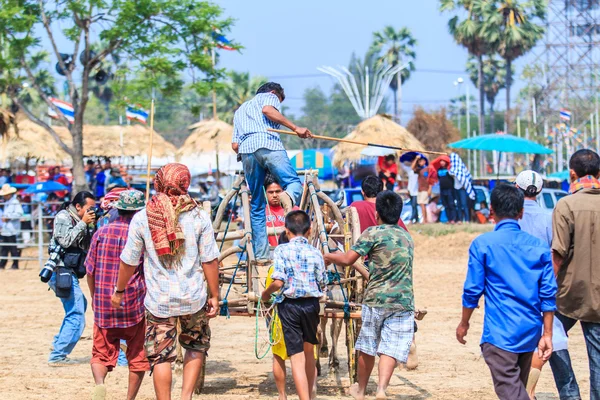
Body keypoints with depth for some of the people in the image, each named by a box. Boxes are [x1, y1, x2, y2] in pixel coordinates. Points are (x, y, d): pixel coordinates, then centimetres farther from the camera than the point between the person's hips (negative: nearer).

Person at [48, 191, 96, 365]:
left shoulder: (80, 221, 14)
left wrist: (94, 226, 1)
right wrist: (83, 223, -18)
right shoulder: (63, 217, -10)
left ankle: (58, 343, 36)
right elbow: (66, 240, -25)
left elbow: (89, 246, 14)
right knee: (76, 316, -13)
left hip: (70, 272, 10)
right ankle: (57, 356, -14)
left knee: (80, 304, 29)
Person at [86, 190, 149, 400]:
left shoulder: (101, 233, 2)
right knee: (138, 356, 11)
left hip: (103, 306, 2)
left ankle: (99, 383, -19)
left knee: (101, 353, 8)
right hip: (134, 306, -2)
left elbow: (90, 272, 5)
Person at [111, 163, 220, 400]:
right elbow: (210, 260, -4)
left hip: (159, 300, -1)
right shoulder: (199, 216, -4)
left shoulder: (142, 218, -4)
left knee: (160, 357, 7)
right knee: (196, 346, 21)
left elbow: (129, 262, 2)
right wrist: (214, 296, 6)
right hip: (194, 298, 1)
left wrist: (119, 291, 17)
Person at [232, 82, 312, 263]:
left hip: (246, 150, 5)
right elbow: (268, 110, -5)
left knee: (257, 206, 9)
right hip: (269, 145, -5)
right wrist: (295, 128, -4)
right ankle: (288, 196, -40)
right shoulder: (269, 96, 22)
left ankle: (261, 254, 3)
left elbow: (234, 145, 26)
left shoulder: (240, 110, 39)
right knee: (294, 183, -3)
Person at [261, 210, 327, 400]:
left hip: (289, 305, -4)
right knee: (309, 351, 24)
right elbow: (323, 286, 2)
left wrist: (266, 294, 3)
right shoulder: (315, 253, 0)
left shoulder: (282, 250, -8)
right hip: (311, 305, 4)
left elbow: (278, 282, -17)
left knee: (297, 357, -2)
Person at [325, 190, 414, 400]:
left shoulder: (373, 233, -4)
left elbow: (347, 259, -9)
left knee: (367, 347, 14)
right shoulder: (407, 237, 15)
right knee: (390, 349, -2)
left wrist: (327, 256, 11)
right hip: (403, 302, 3)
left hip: (376, 299, -3)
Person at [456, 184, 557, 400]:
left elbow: (473, 289, -5)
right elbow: (548, 294, 3)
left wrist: (464, 323, 10)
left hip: (500, 332, -5)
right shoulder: (538, 246, 5)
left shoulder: (483, 244, -6)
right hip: (530, 332, 5)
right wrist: (547, 334, 8)